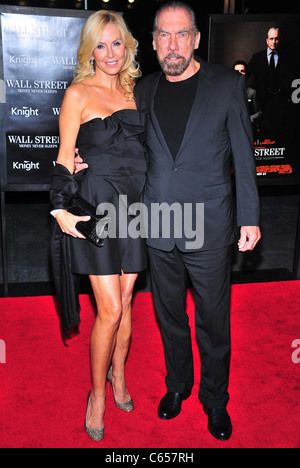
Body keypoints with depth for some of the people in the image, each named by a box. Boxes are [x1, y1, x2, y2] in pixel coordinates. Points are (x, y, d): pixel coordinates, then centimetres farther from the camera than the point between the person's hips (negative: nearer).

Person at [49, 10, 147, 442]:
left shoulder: (133, 91, 13)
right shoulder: (78, 94, -2)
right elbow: (65, 157, -3)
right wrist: (61, 209, -10)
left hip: (134, 207, 5)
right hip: (97, 207, -4)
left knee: (125, 301, 12)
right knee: (110, 309, -3)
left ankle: (118, 374, 34)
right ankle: (98, 395, 18)